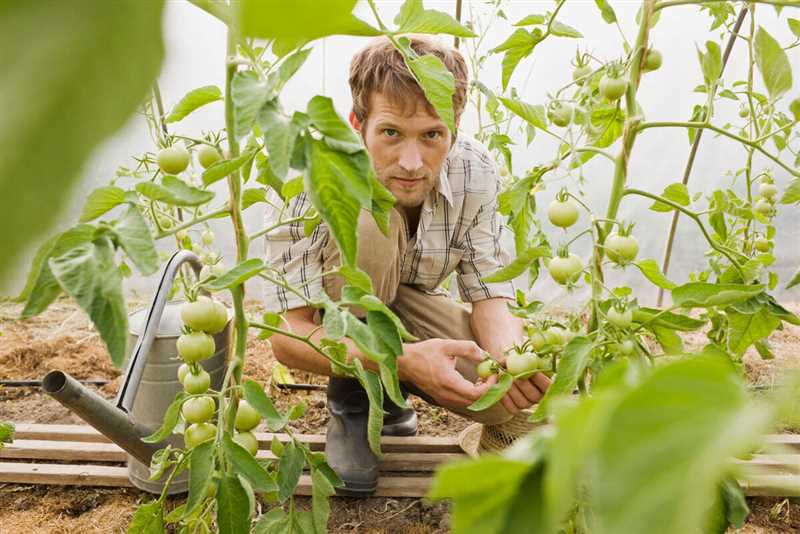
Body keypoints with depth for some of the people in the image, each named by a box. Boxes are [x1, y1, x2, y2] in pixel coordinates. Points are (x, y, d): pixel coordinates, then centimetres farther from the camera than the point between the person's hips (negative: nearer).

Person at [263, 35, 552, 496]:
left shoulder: (476, 171, -22)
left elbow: (489, 294, -17)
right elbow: (288, 337, -32)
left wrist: (511, 355, -41)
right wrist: (404, 360, -48)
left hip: (411, 308, 3)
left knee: (521, 394, -23)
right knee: (367, 222, -36)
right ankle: (352, 404, -12)